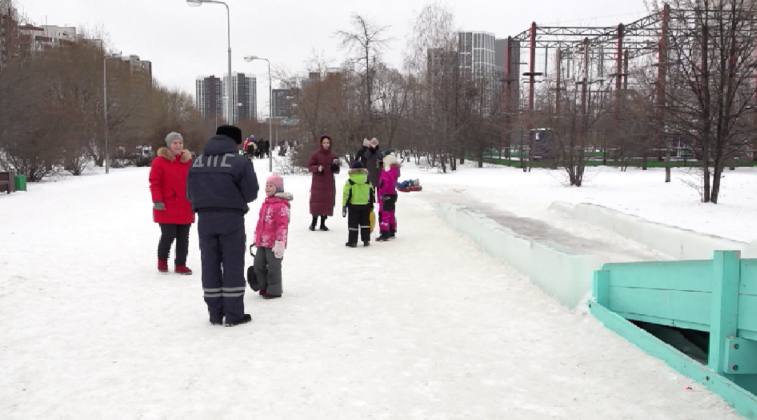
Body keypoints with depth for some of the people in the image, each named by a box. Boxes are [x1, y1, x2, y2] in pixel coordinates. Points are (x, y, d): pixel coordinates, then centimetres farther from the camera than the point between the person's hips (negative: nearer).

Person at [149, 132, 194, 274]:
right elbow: (154, 183, -7)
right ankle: (162, 260, 21)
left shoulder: (187, 161, 9)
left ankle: (180, 264, 19)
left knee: (183, 238, 7)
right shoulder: (160, 161, -5)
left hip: (185, 208, 5)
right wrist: (157, 201, -14)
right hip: (167, 208, -5)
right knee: (168, 235, -5)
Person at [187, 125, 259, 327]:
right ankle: (234, 314, 8)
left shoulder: (197, 162, 6)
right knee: (233, 265, 5)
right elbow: (250, 193, -9)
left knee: (210, 265, 11)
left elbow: (191, 193, 7)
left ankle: (215, 313, 16)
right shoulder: (240, 162, -10)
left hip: (205, 219, 4)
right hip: (231, 219, -4)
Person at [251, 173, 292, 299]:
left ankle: (274, 290, 15)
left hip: (273, 243, -9)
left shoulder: (281, 205, -16)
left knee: (273, 267, 2)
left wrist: (280, 242, -22)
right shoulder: (266, 203, 12)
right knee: (258, 265, 14)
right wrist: (256, 236, 24)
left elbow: (283, 225, -20)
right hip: (262, 242, 9)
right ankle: (264, 286, 30)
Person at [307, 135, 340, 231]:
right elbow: (309, 166, -2)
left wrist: (336, 165, -8)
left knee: (327, 203, 3)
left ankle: (323, 223, 12)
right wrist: (317, 168, -19)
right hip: (318, 183, -3)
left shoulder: (332, 156, 8)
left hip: (329, 183, 3)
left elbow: (336, 171, 12)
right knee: (316, 201, -4)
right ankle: (313, 222, 7)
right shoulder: (316, 154, -2)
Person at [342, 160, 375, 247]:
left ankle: (352, 241, 5)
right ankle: (366, 240, 14)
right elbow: (371, 194, 9)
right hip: (365, 205, 3)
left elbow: (346, 195, -8)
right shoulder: (368, 181, 4)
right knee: (365, 223, 12)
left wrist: (344, 207, -2)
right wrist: (371, 205, 20)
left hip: (353, 205, -3)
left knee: (353, 224, 4)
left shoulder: (349, 182, -8)